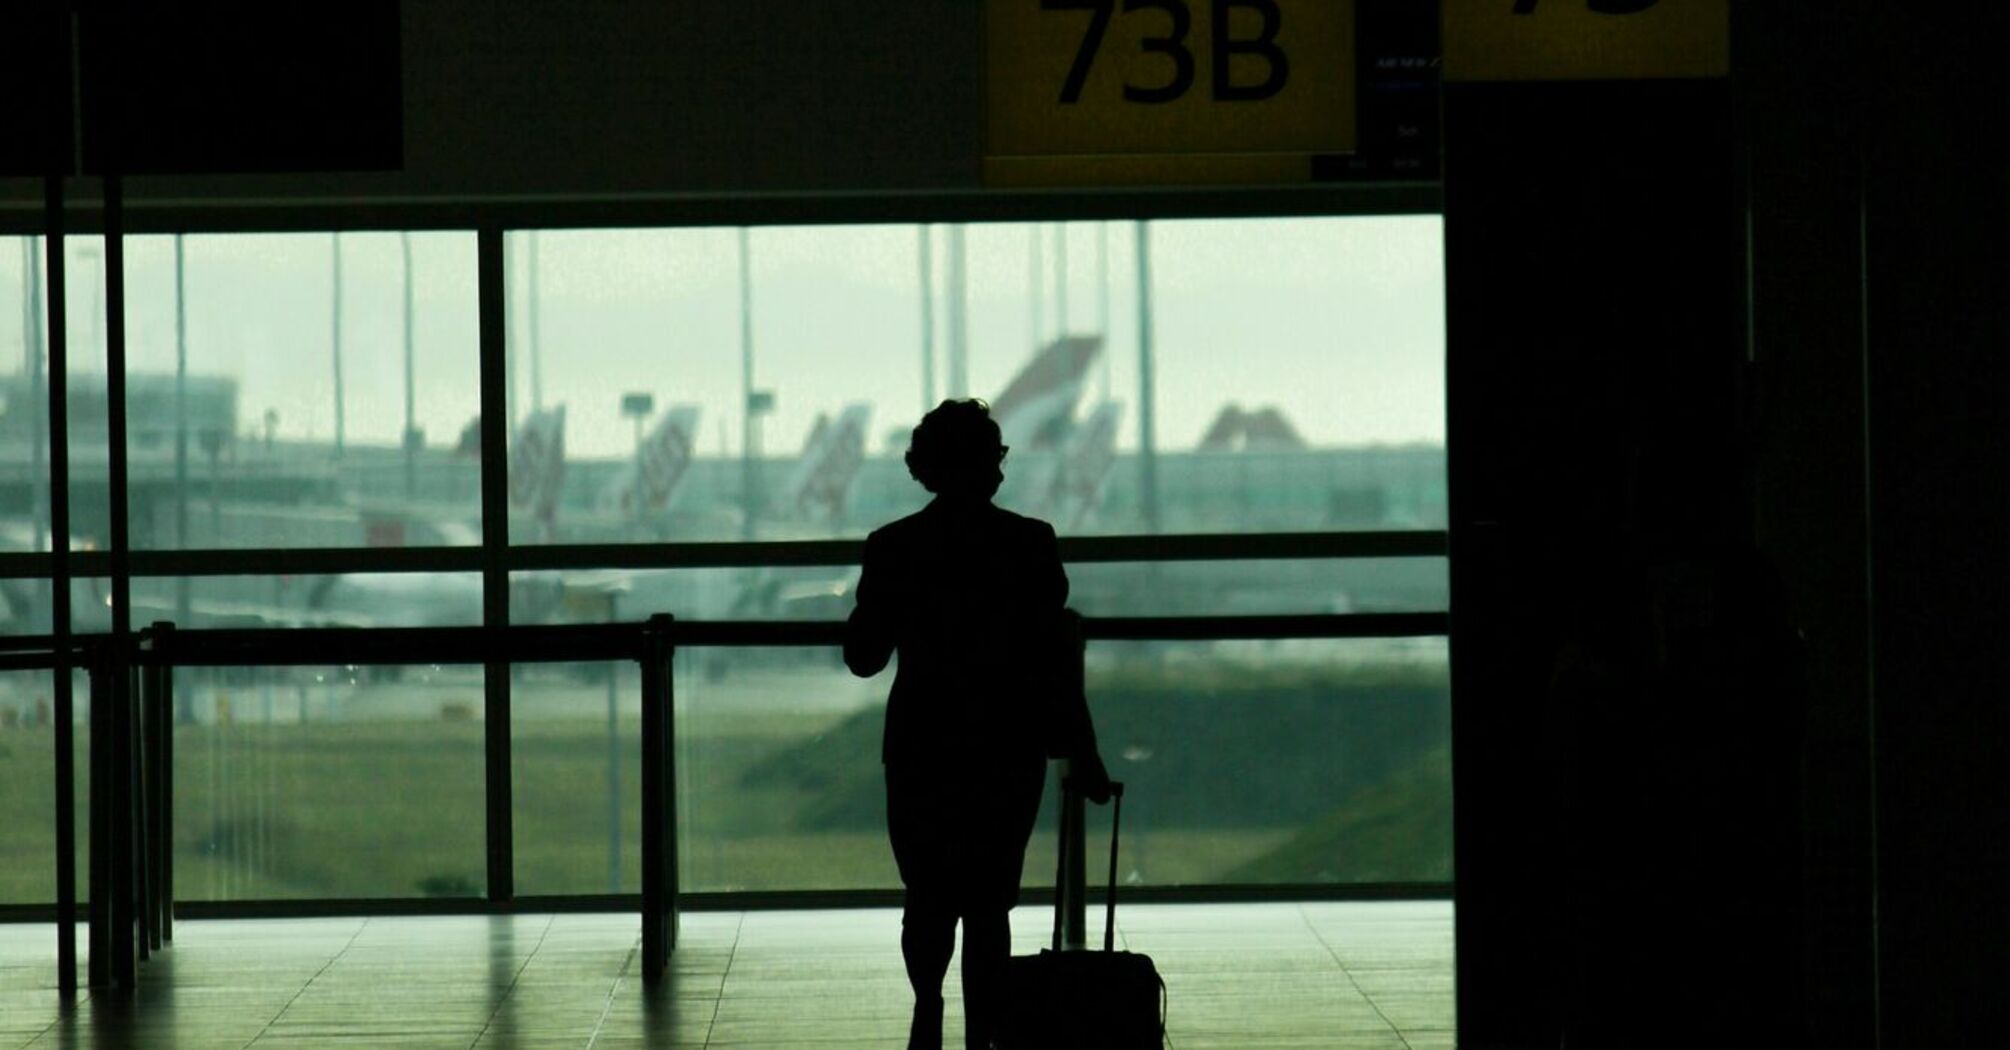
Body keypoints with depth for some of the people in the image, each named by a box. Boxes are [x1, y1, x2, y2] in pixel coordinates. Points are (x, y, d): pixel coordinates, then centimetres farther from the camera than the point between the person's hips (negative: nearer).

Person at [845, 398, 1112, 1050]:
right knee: (988, 902, 9)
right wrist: (1082, 756, -2)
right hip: (1008, 751, 0)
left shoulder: (892, 548, -6)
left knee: (928, 893, 16)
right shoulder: (1031, 545, -8)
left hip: (921, 749, 0)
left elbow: (863, 657, 0)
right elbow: (1051, 665, -8)